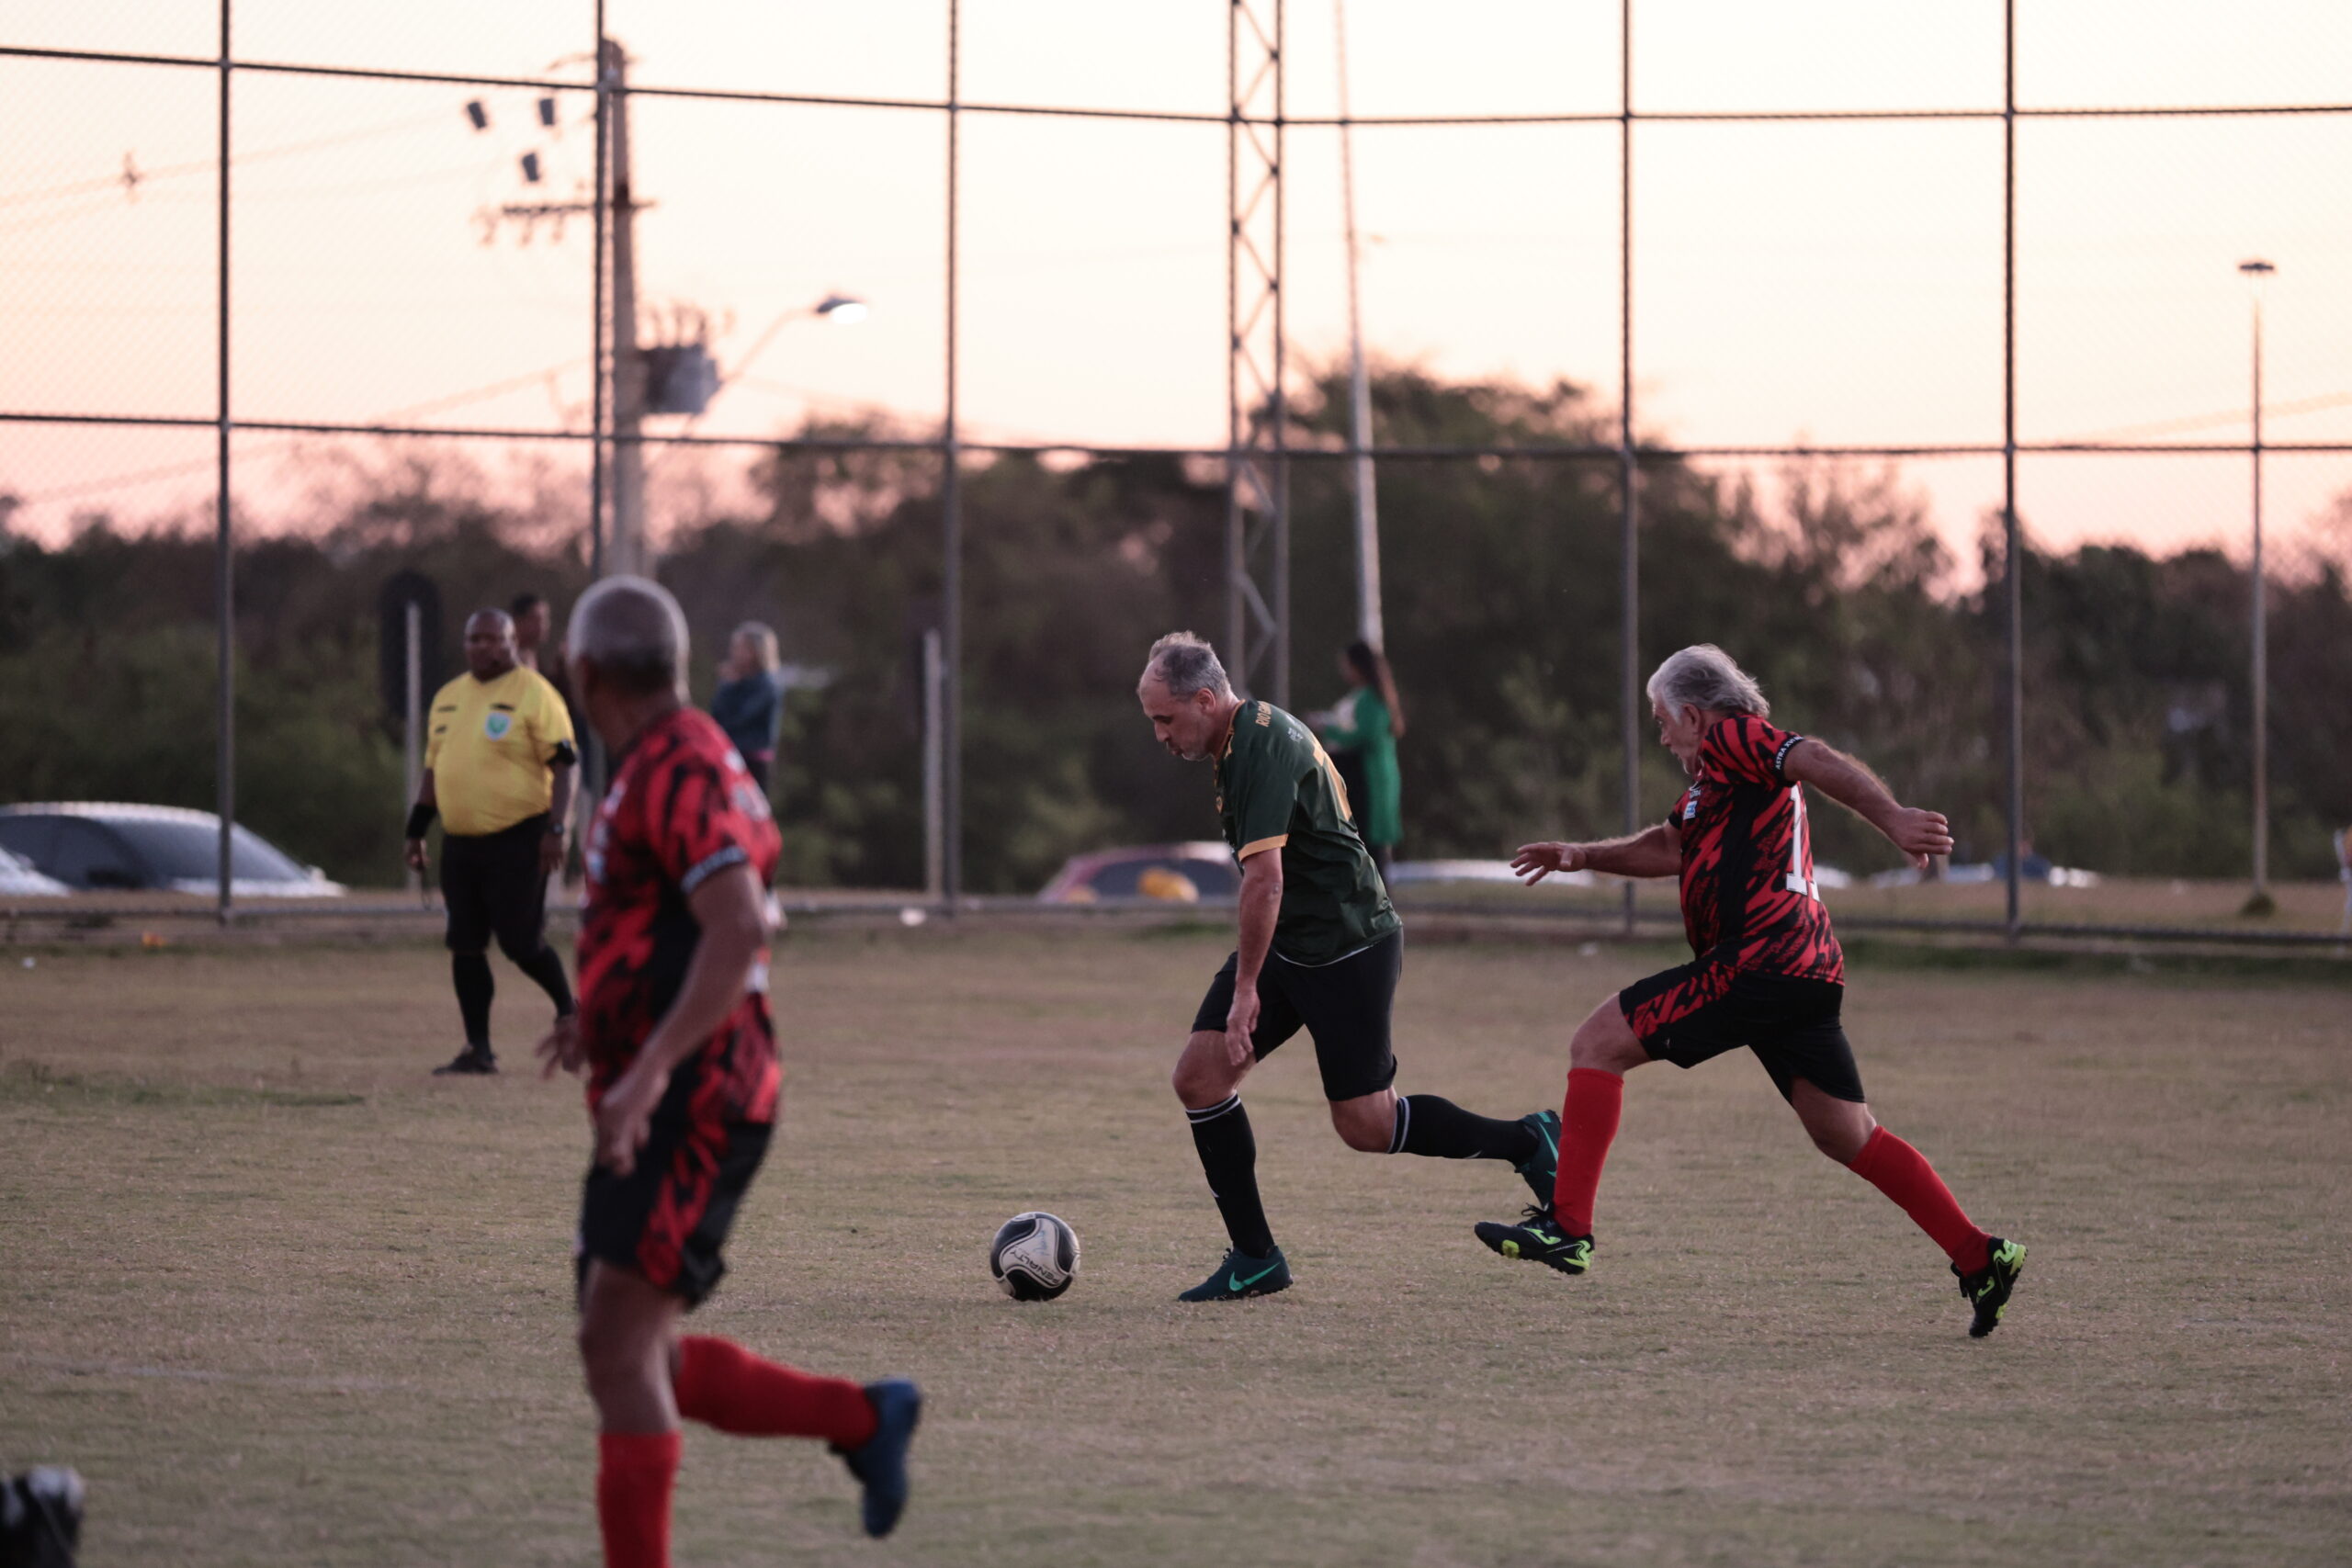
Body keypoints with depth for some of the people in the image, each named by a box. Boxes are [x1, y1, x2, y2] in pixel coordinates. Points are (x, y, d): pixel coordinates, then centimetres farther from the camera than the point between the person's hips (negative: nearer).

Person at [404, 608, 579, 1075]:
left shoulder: (533, 694, -7)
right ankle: (478, 1049, 10)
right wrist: (416, 832, 18)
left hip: (517, 842, -7)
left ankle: (569, 1013, 18)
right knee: (465, 945, 4)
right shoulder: (447, 698, 15)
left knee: (521, 942, -7)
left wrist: (555, 828, -19)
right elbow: (433, 769, 22)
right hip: (460, 840, 7)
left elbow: (564, 765, -11)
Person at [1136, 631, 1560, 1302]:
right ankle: (1255, 1257, 4)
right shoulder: (1245, 738, 10)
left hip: (1346, 947, -10)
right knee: (1199, 1075, -3)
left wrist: (1246, 988, -25)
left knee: (1366, 1127, -4)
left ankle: (1527, 1142, 15)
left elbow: (1265, 876, -29)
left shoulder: (1265, 744, -22)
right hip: (1287, 944, 10)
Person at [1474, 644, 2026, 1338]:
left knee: (1598, 1043, -5)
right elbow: (1671, 846, 39)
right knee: (1850, 1137, 12)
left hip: (1757, 961, -10)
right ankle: (1980, 1259, 7)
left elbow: (1820, 764, -16)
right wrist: (1580, 857, 30)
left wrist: (1893, 820, -30)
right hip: (1808, 971, 10)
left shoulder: (1732, 737, -1)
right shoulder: (1714, 782, 28)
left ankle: (1567, 1225, -11)